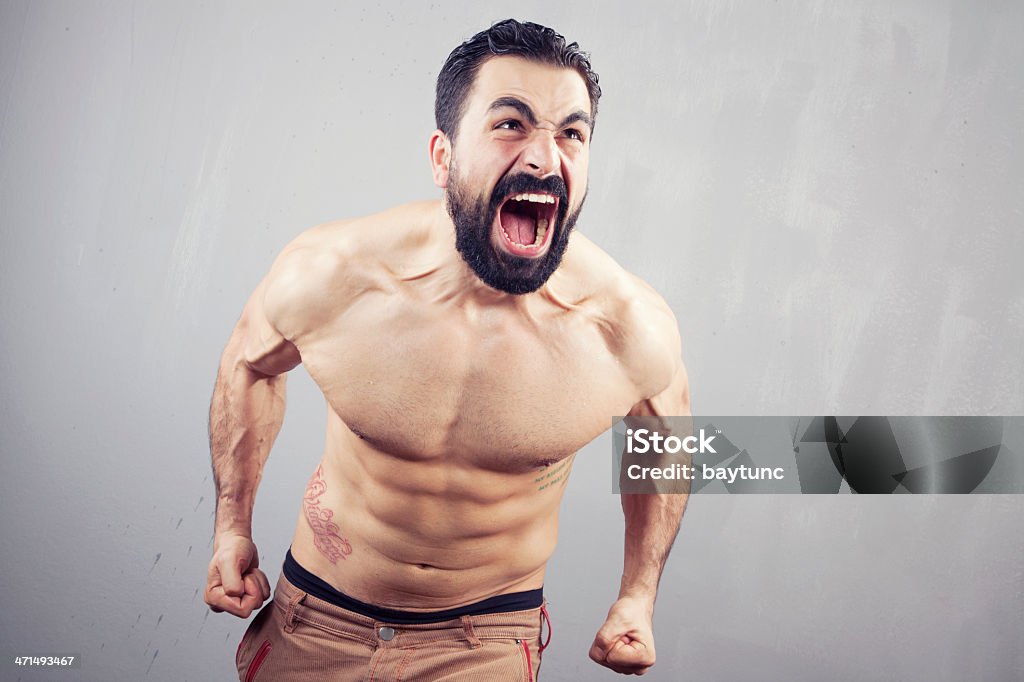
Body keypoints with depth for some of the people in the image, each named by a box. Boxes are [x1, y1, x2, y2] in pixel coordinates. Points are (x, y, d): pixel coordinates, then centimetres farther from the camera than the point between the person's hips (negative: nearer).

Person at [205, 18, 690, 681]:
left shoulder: (634, 330, -23)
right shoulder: (326, 275, -22)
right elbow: (252, 363, 1)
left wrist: (639, 596, 0)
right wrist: (233, 528, 3)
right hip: (317, 616, 2)